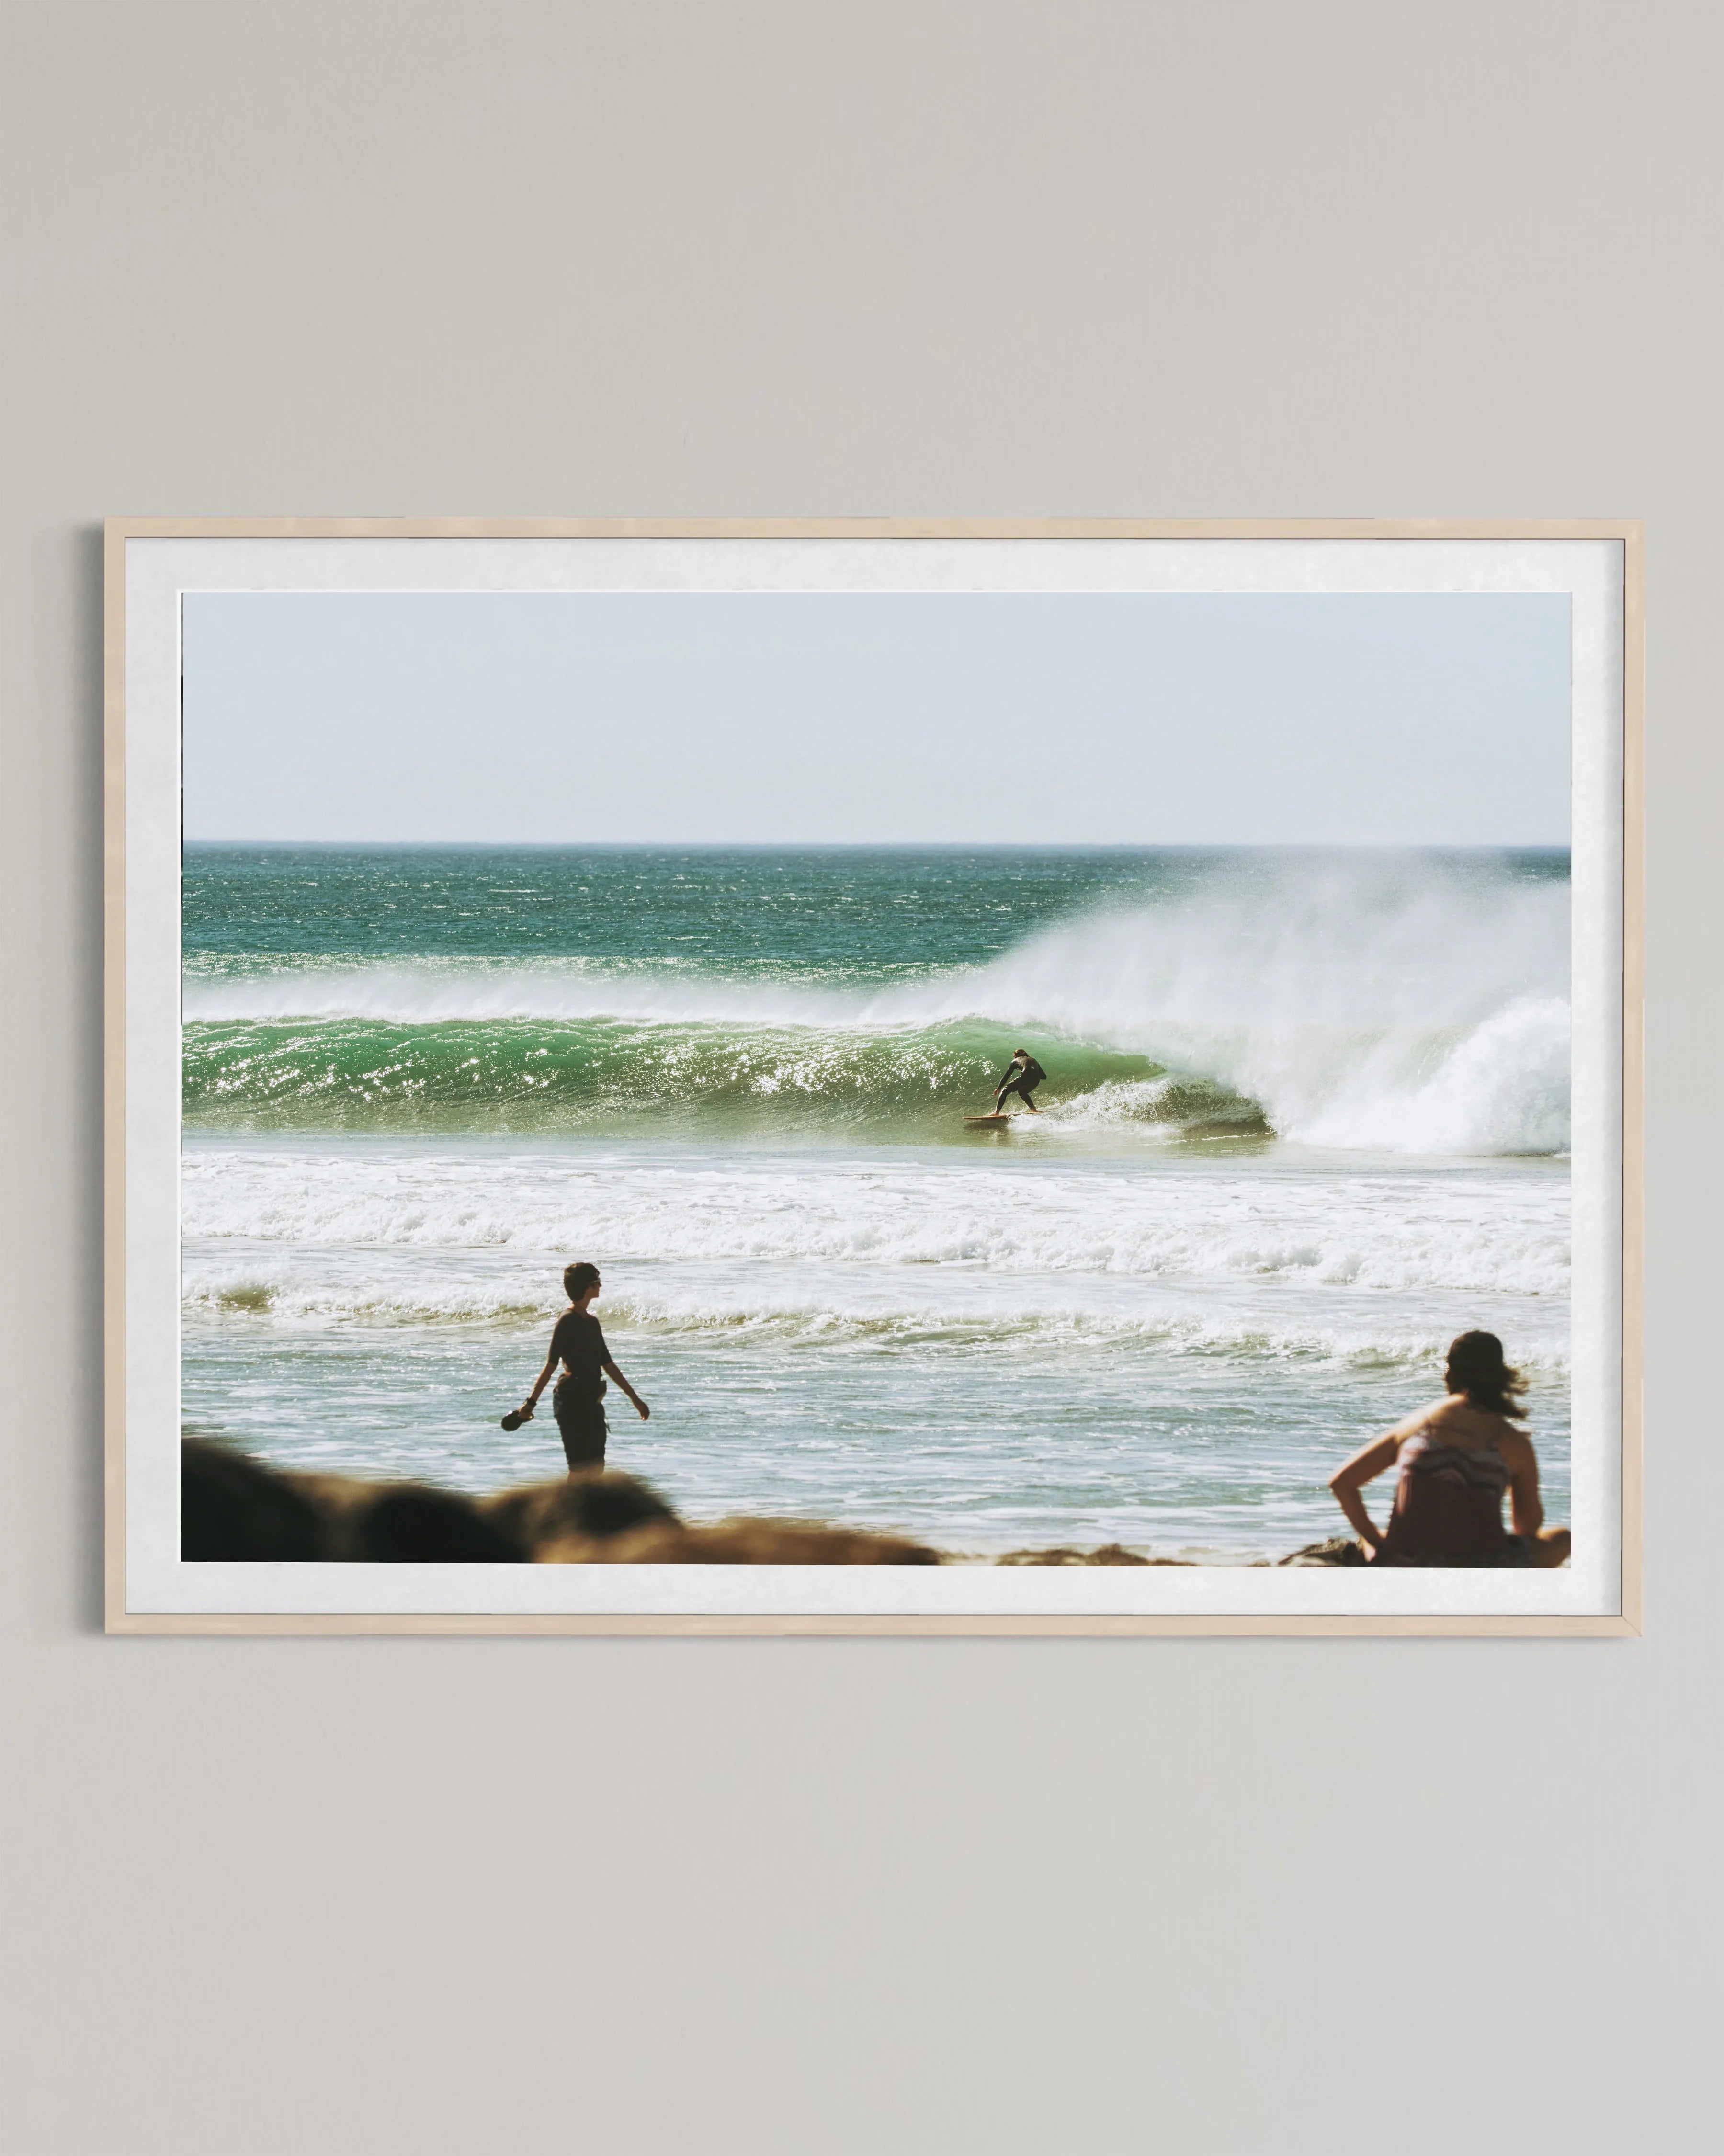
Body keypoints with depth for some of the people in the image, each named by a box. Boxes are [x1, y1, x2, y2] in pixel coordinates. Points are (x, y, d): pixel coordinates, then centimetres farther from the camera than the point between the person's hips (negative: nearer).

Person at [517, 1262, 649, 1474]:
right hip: (572, 1399, -9)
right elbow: (551, 1364, -15)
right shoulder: (568, 1321, -10)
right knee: (579, 1468, -10)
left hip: (591, 1400, 9)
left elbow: (608, 1365, 23)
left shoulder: (591, 1322, 16)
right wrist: (531, 1401, -20)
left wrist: (635, 1398, 25)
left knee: (597, 1466, 8)